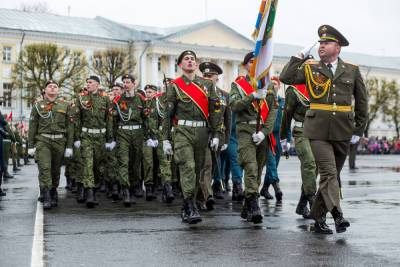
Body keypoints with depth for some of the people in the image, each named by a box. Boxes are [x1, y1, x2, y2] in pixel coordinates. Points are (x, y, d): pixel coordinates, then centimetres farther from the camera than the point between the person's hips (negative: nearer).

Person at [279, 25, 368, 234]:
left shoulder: (352, 71, 9)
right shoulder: (310, 68, 7)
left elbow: (361, 102, 13)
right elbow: (286, 77, -6)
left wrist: (358, 130, 9)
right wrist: (300, 56, -3)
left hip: (343, 132, 2)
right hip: (318, 131, -2)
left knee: (333, 175, 9)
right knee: (328, 173, -15)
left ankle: (318, 216, 20)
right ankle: (337, 215, -25)